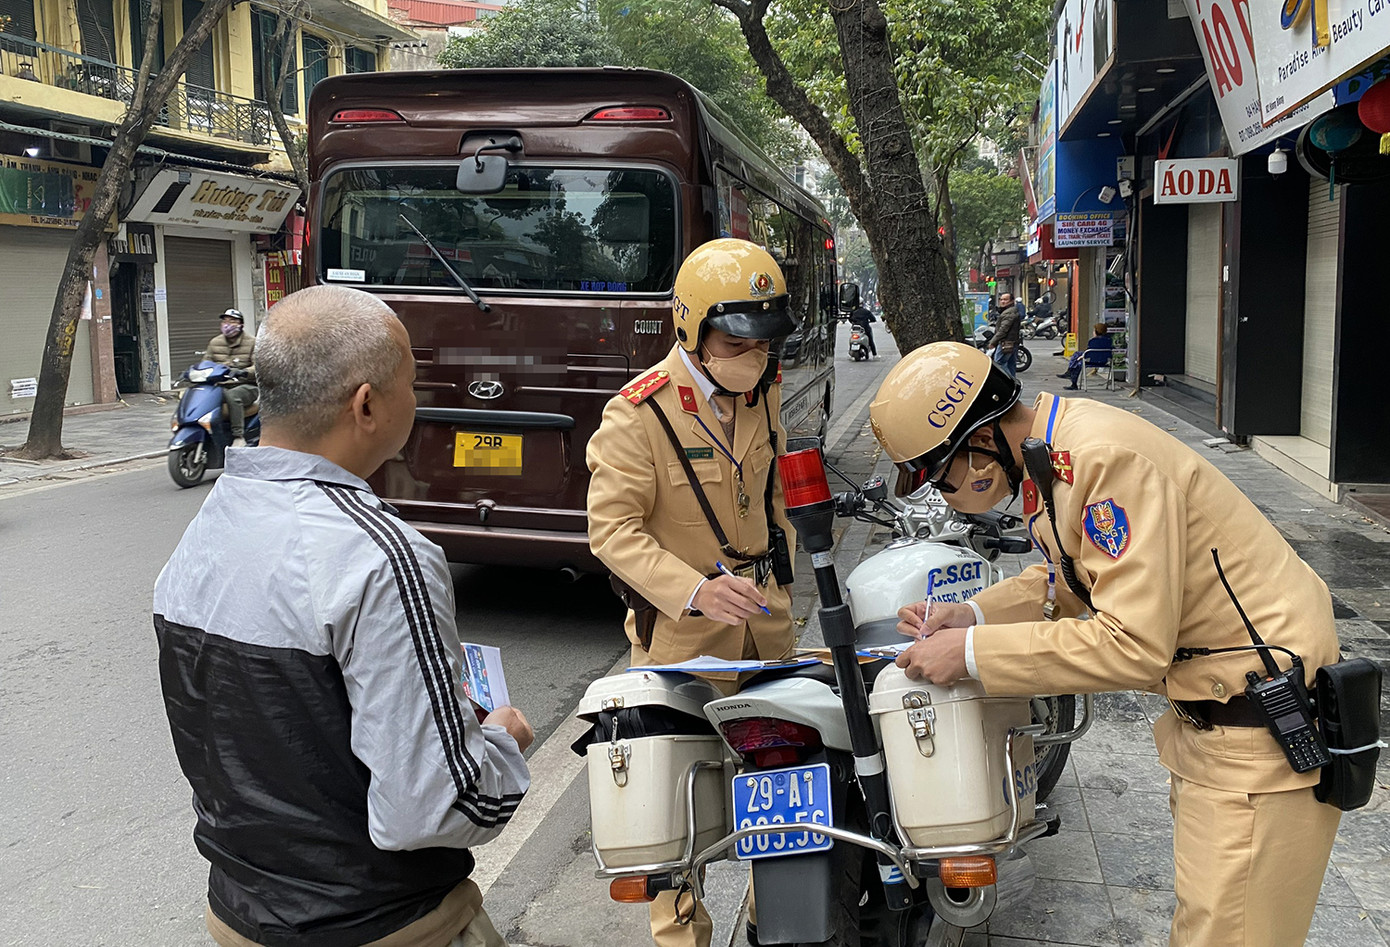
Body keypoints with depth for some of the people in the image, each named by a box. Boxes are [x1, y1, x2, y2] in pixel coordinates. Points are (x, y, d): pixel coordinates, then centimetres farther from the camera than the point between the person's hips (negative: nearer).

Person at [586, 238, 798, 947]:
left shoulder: (763, 390, 4)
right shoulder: (639, 413, -19)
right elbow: (612, 528, -21)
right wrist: (695, 590, -31)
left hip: (762, 608, 7)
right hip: (681, 625, -7)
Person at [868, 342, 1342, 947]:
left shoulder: (1105, 458, -29)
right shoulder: (1049, 453, 2)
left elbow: (1133, 644, -31)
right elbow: (1067, 580, 16)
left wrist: (974, 652, -24)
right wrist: (971, 616, 1)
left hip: (1260, 721, -10)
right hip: (1204, 697, 10)